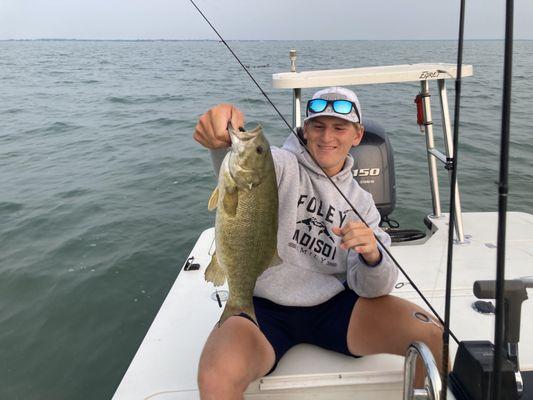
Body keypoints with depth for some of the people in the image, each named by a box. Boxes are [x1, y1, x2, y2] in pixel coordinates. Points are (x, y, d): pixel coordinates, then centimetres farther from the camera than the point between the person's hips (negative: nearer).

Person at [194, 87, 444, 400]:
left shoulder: (361, 201, 12)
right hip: (262, 306, -3)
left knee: (433, 335, -17)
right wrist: (224, 140, -49)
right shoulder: (282, 166, 0)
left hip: (333, 305, 4)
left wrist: (371, 256, -21)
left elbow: (372, 287, 2)